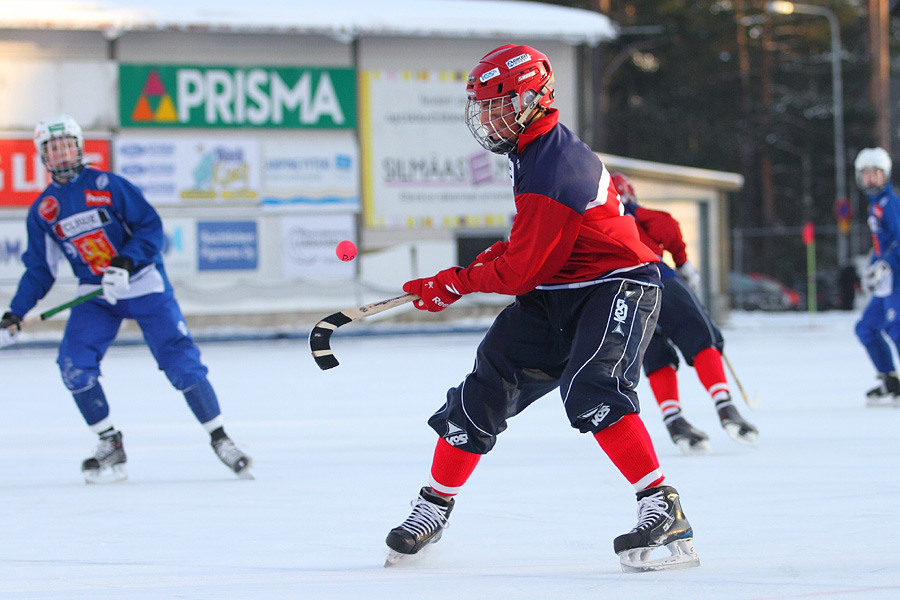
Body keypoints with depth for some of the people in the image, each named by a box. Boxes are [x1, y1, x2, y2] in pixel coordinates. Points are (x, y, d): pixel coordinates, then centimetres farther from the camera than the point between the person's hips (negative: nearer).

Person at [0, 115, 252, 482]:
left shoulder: (108, 186, -9)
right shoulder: (42, 211, 4)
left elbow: (151, 226, -11)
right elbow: (40, 269, 10)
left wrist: (125, 263, -26)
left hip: (144, 285, -3)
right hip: (95, 295, 4)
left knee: (181, 362, -11)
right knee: (74, 363, -17)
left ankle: (220, 441, 3)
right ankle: (111, 448, -5)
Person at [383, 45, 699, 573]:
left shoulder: (549, 174, -25)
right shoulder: (543, 146, 7)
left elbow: (517, 271, -20)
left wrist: (454, 283, -6)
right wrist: (495, 255, 13)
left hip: (617, 288, -10)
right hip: (556, 295, 10)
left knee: (589, 388, -32)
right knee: (488, 387, 4)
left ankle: (664, 511, -34)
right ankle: (435, 506, 18)